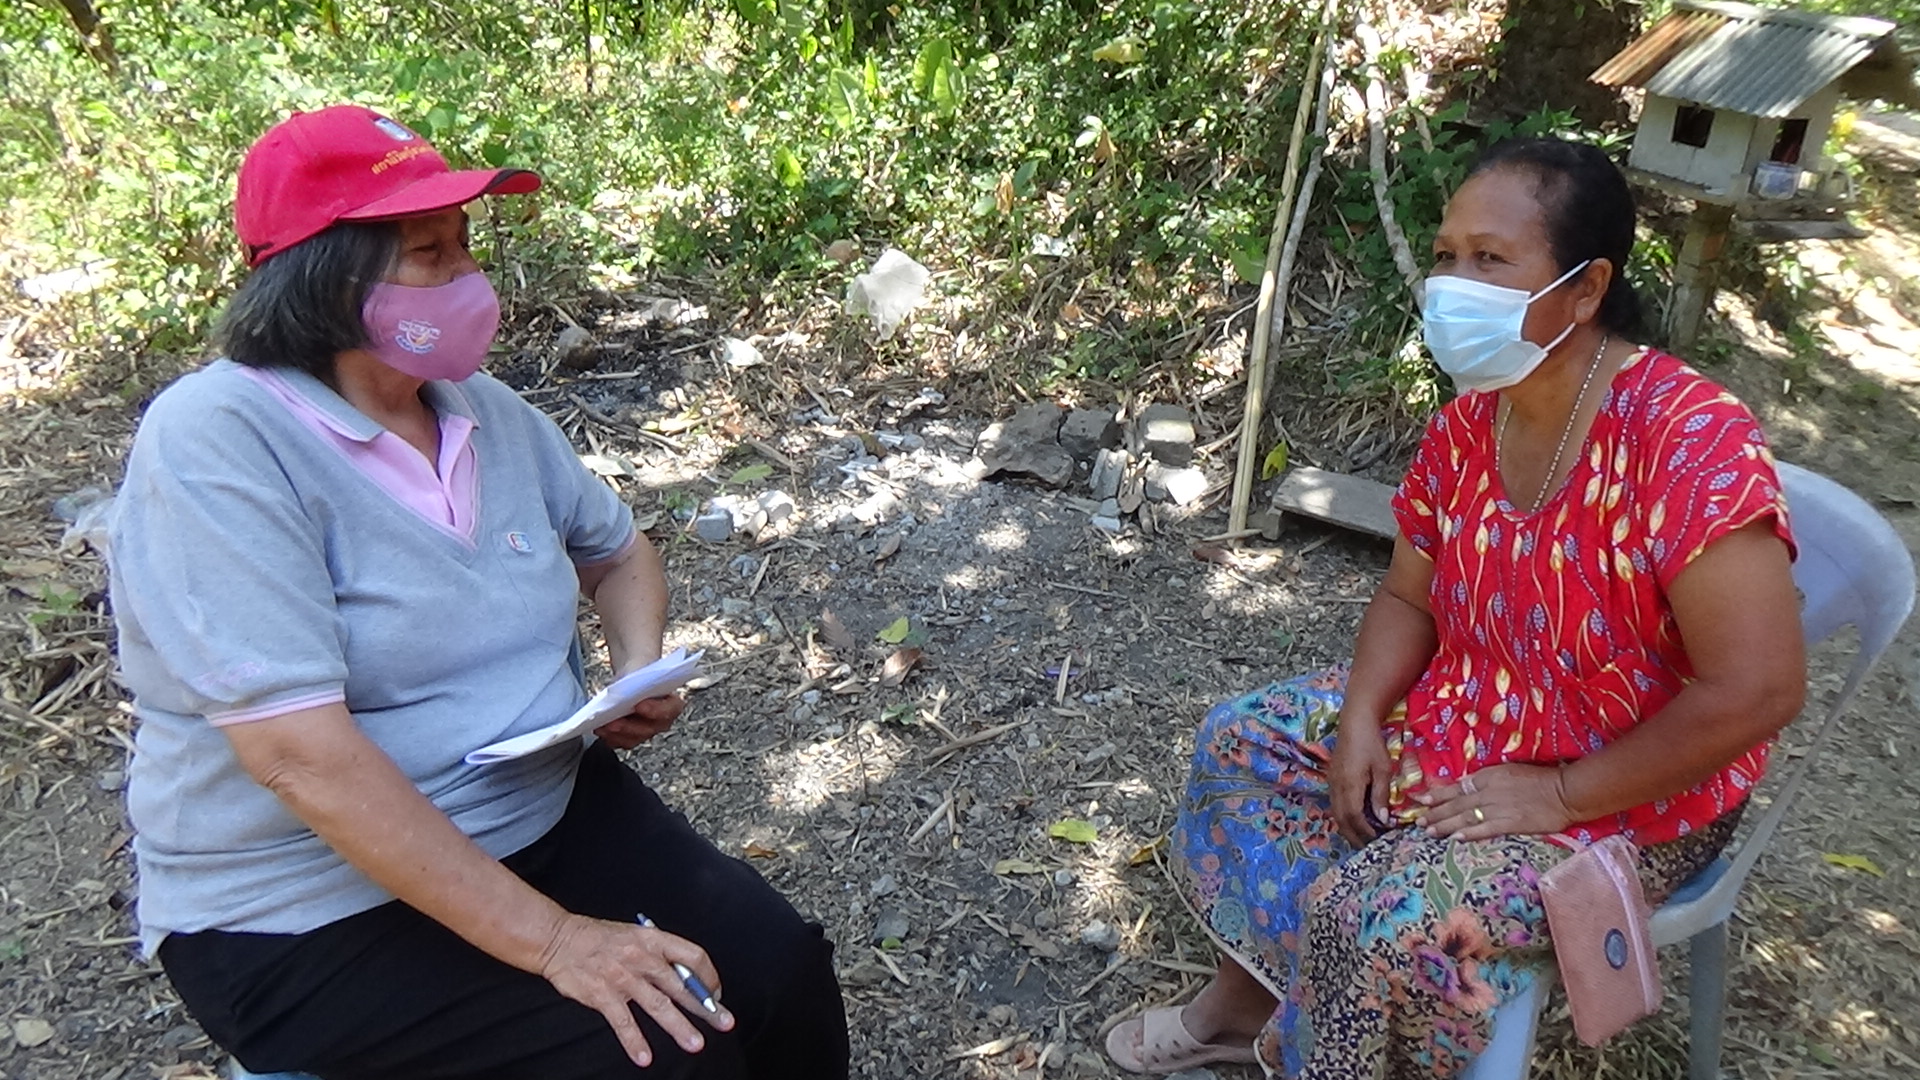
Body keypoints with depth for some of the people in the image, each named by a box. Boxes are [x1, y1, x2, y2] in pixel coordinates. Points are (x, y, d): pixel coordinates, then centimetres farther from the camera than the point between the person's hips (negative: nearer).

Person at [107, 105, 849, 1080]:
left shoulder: (482, 408, 2)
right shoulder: (216, 443, -19)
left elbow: (616, 550, 19)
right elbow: (301, 752, -27)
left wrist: (641, 674, -2)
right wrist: (548, 937, -28)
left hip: (549, 810, 6)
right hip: (316, 912, -6)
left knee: (779, 968, -12)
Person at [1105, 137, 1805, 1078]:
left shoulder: (1685, 437, -28)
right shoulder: (1470, 419, -6)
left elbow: (1757, 690, -30)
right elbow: (1409, 597, 5)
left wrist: (1562, 795, -23)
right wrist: (1360, 719, -11)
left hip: (1627, 800, -7)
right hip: (1458, 719, 7)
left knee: (1377, 913, -25)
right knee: (1241, 743, 3)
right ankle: (1245, 1000, 20)